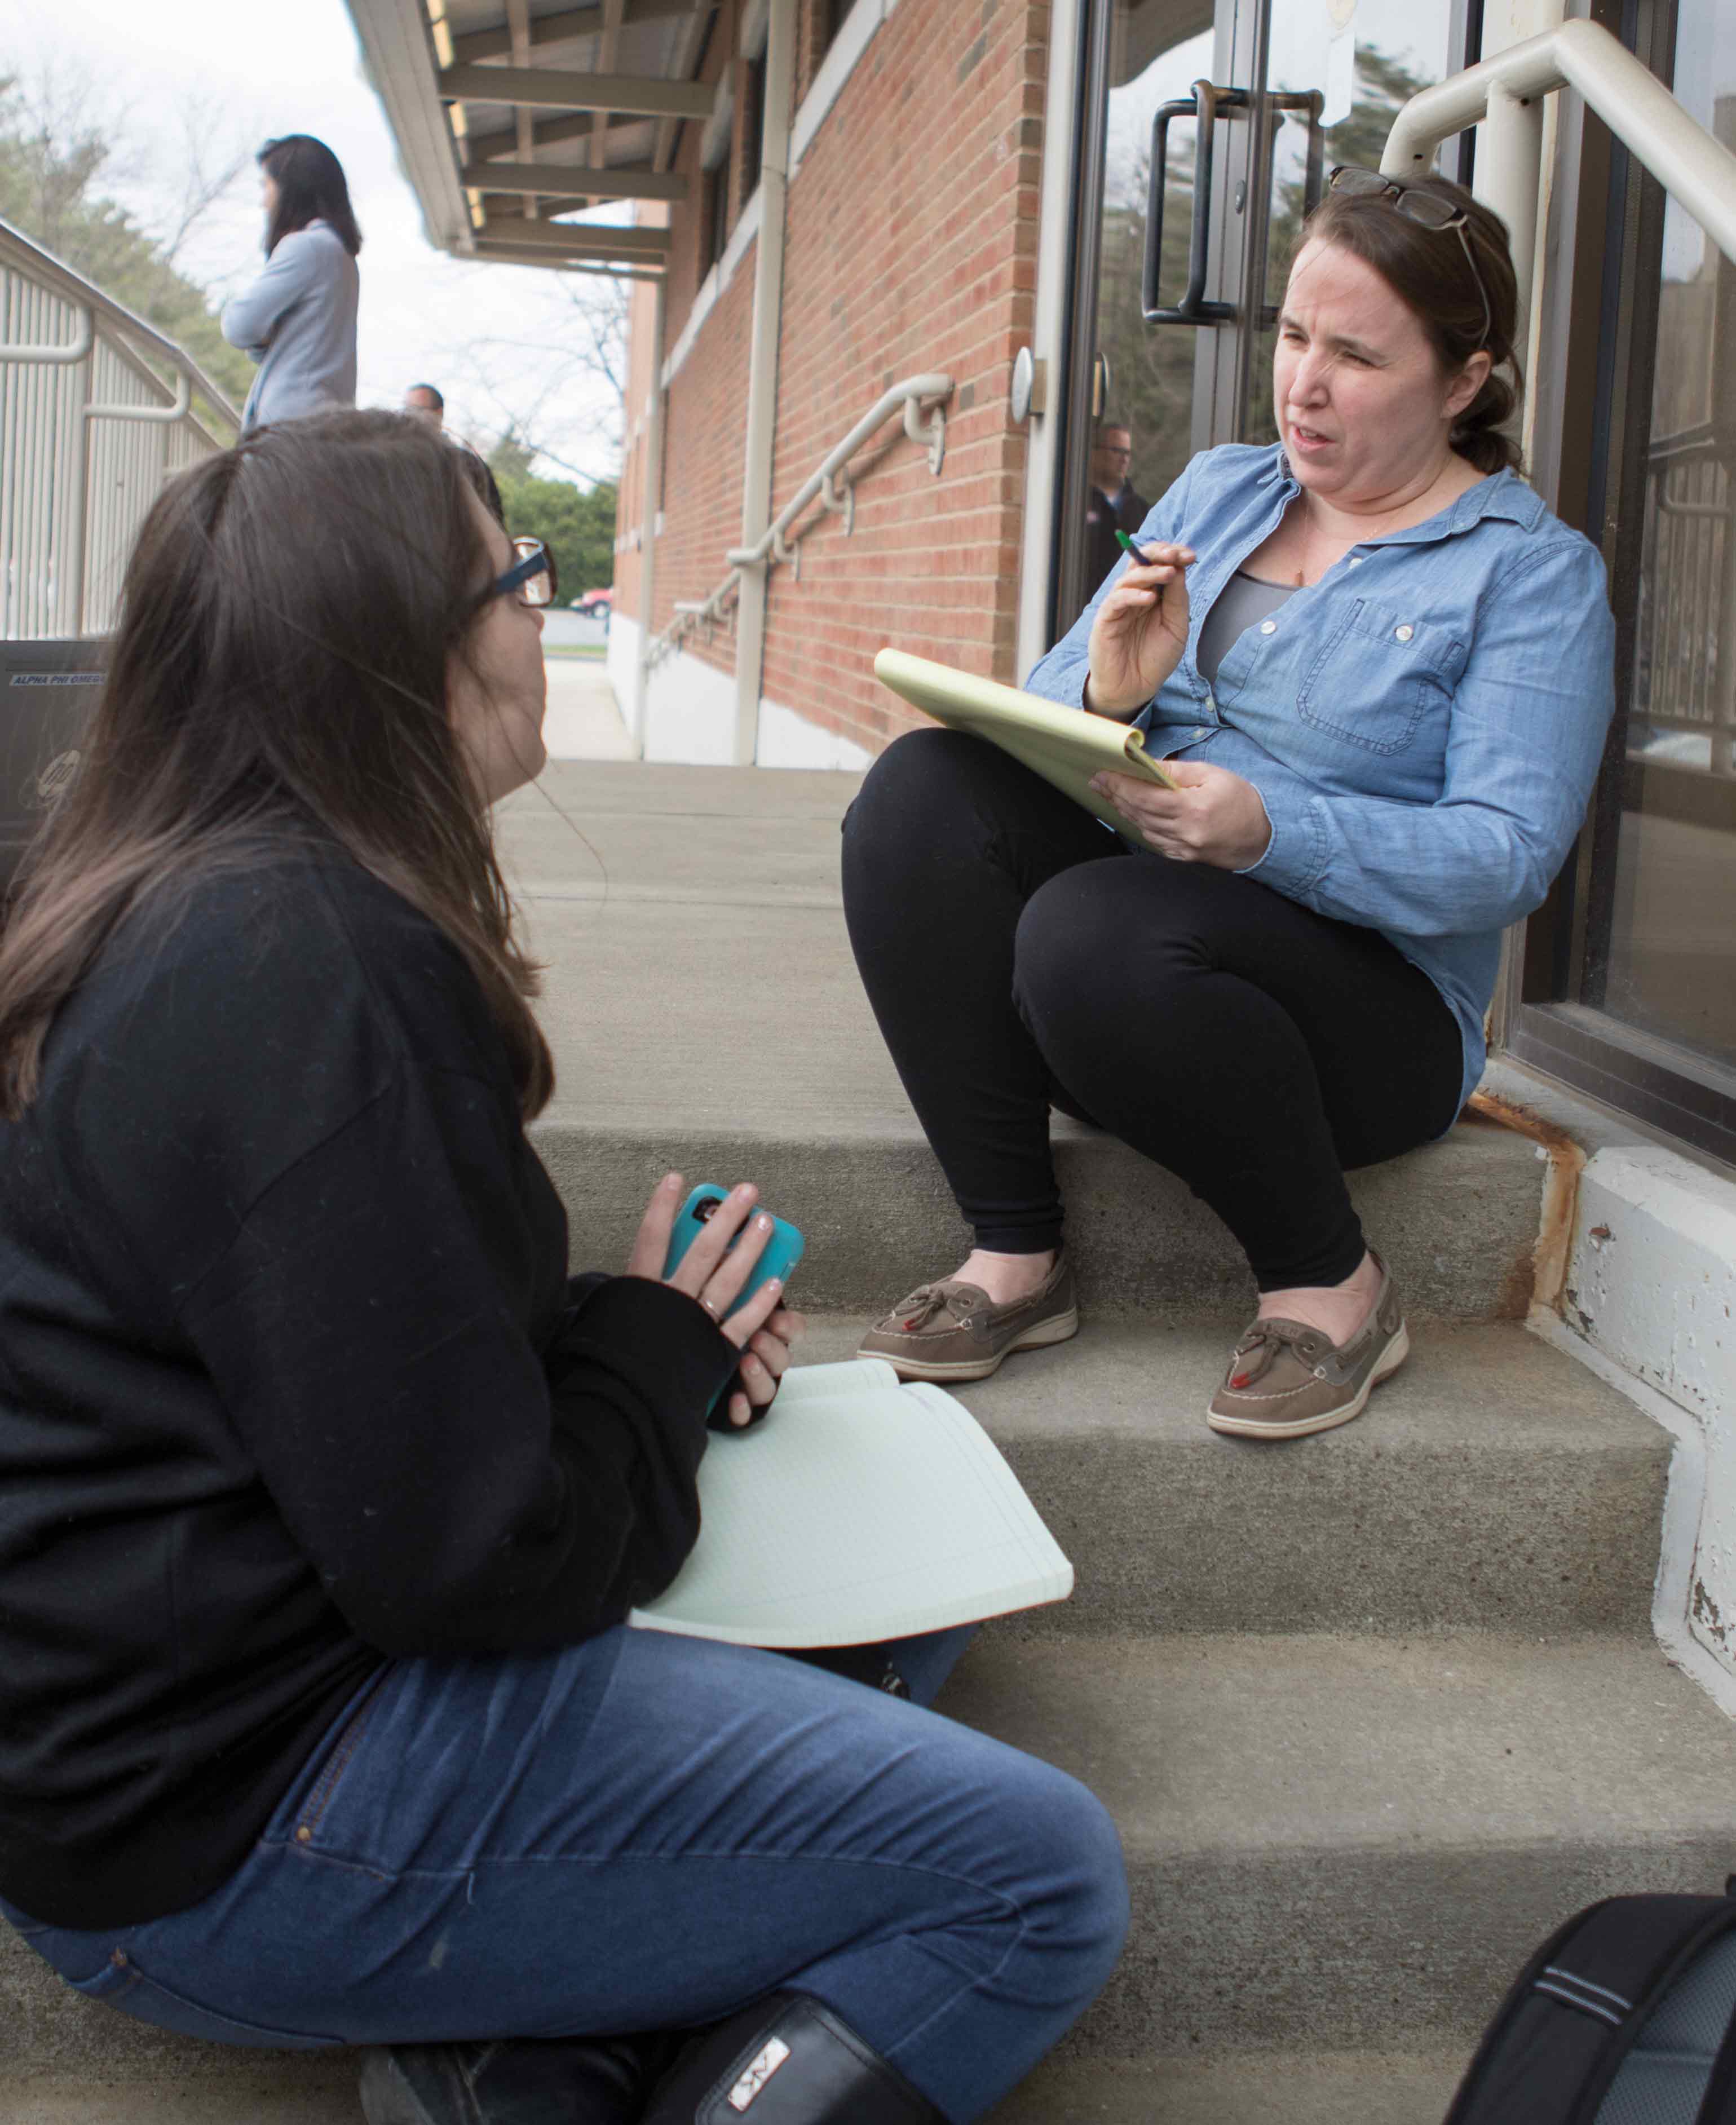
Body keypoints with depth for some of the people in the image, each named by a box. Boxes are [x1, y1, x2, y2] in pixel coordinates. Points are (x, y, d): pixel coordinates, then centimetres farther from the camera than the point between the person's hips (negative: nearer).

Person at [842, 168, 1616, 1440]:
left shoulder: (1532, 570, -1)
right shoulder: (1218, 490, 16)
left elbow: (1507, 856, -13)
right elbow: (1046, 712, 11)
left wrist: (1268, 832, -29)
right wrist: (1104, 700, -15)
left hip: (1372, 998, -5)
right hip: (1140, 902, 6)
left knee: (1095, 930, -35)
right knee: (924, 787, -21)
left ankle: (1330, 1283, -11)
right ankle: (1016, 1257, -17)